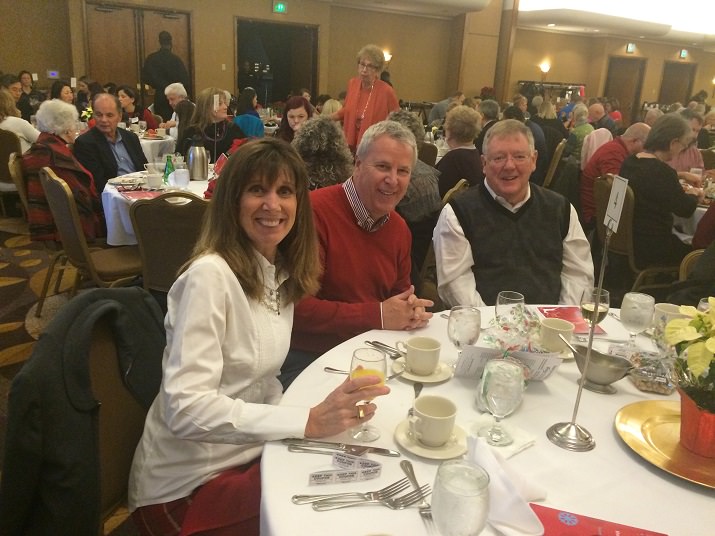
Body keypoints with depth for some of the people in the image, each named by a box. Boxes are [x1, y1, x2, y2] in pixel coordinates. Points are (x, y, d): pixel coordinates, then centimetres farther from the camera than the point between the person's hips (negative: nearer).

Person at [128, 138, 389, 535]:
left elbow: (260, 380, 7)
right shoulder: (210, 275, -21)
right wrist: (308, 421, -32)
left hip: (249, 454, 7)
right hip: (190, 487, -6)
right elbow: (185, 408, -27)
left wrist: (332, 413, -10)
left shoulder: (282, 273, 3)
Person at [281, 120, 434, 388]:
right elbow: (296, 306, -20)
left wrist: (412, 308, -5)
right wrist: (377, 315, -19)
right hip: (306, 357, -7)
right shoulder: (315, 211, -17)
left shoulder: (399, 228, 9)